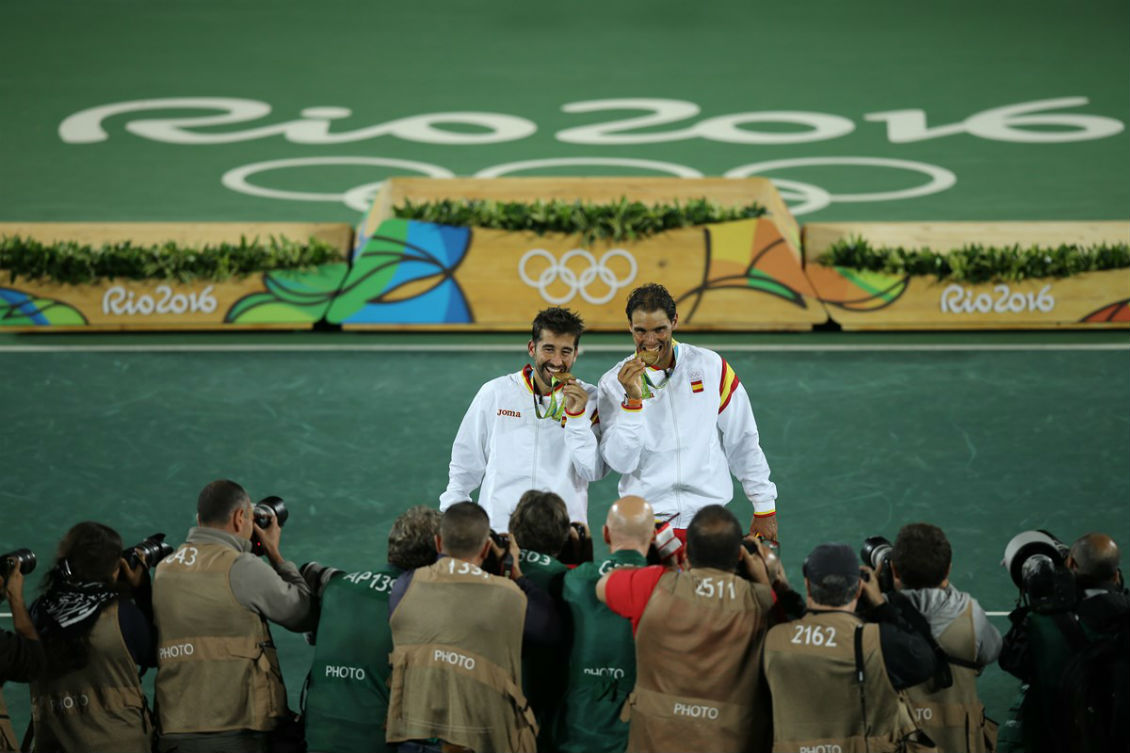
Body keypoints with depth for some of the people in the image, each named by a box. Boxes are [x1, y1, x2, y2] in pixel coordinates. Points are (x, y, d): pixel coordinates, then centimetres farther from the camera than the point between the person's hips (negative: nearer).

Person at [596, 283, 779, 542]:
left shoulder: (710, 366, 2)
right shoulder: (614, 382, -1)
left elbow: (743, 443, 8)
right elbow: (620, 462, -10)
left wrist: (764, 509, 7)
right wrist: (632, 400, -19)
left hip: (707, 518, 1)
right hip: (646, 522, -1)